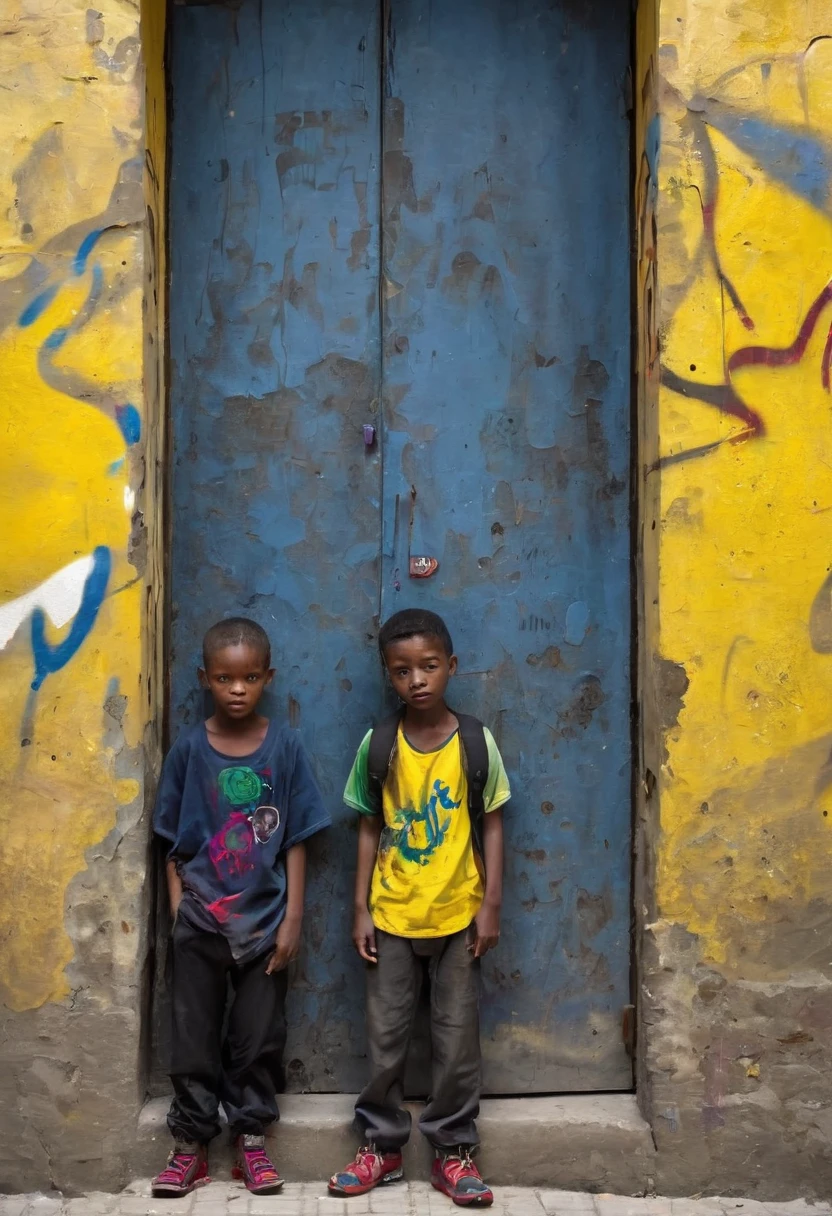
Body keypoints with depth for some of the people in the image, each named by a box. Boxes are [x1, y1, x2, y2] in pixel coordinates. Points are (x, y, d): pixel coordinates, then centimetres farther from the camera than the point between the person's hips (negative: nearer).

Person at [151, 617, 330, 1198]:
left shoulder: (285, 747, -6)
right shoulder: (189, 749, -4)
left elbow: (295, 842, -3)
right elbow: (174, 844, 1)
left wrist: (292, 920, -5)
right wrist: (178, 912, -3)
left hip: (264, 921, 0)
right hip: (200, 922, 1)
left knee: (258, 1037, 10)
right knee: (194, 1039, 9)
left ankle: (251, 1140, 26)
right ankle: (191, 1144, 24)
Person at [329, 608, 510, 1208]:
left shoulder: (476, 741, -6)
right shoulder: (378, 746, -3)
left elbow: (492, 824, -1)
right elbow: (370, 830, 3)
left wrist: (491, 904, -5)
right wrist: (360, 909, 0)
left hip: (458, 914, -1)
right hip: (391, 914, 1)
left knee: (457, 1037, 7)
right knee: (385, 1035, 9)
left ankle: (454, 1150, 20)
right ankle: (381, 1145, 24)